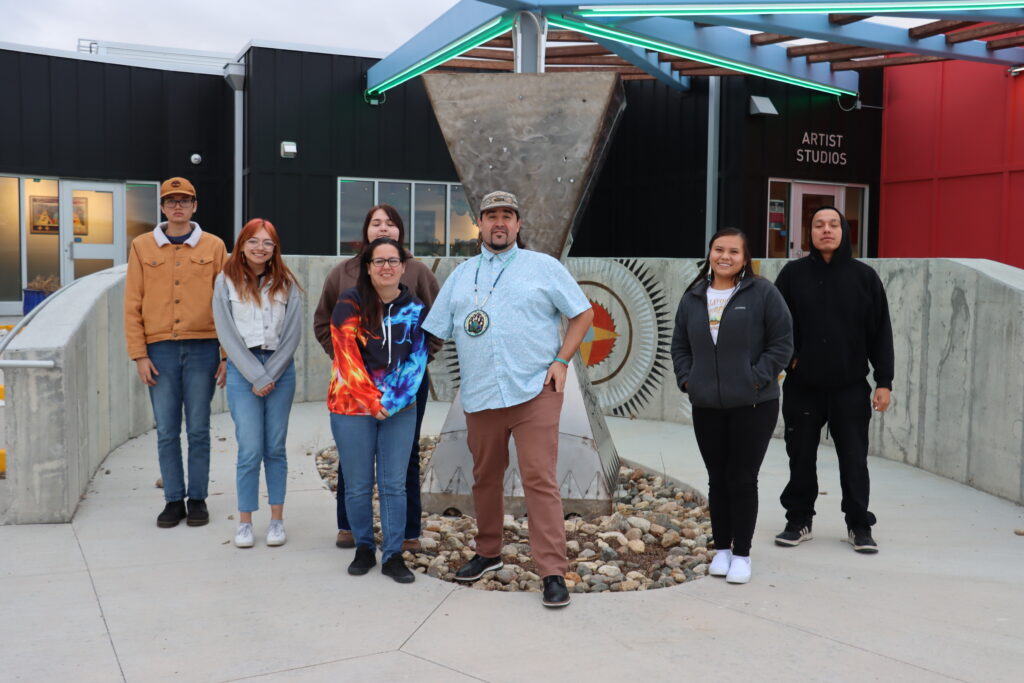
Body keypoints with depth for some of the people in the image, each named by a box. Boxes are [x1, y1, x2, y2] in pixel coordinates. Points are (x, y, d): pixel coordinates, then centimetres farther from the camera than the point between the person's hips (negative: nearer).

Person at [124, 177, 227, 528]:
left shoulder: (214, 246, 4)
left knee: (198, 430, 5)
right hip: (160, 349, 1)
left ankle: (197, 499, 16)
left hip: (202, 348, -1)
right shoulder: (142, 246, 6)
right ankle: (174, 500, 17)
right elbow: (132, 304, 5)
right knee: (166, 431, 6)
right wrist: (139, 354, -2)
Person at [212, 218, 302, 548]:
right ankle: (245, 522, 7)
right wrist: (256, 376, -8)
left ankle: (277, 519, 14)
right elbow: (227, 334, -3)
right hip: (242, 370, -1)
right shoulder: (226, 282, 2)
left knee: (275, 448, 6)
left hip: (280, 370, 1)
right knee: (250, 450, -5)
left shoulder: (286, 283, 5)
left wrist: (271, 374, -6)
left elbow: (293, 334, 2)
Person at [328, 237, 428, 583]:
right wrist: (370, 400, -14)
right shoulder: (351, 303, -4)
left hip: (399, 410, 2)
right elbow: (346, 354, -9)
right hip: (352, 406, -2)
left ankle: (393, 555, 13)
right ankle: (364, 548, 24)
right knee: (358, 486, 6)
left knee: (394, 485, 3)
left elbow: (416, 359, 1)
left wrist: (392, 402, -11)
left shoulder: (415, 309, 4)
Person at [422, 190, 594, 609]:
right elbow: (432, 331, 15)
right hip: (480, 397, 4)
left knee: (540, 480, -8)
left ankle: (553, 573, -4)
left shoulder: (542, 267, 5)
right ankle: (487, 554, 32)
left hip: (534, 392, -4)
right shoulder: (461, 275, 15)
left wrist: (562, 360, -2)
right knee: (485, 478, 14)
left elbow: (583, 313, 7)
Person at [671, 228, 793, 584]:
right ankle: (722, 548, 25)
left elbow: (782, 342, -5)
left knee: (743, 480, 1)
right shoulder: (693, 297, 8)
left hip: (753, 406, -4)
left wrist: (757, 378, -12)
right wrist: (686, 379, 2)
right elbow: (680, 345, 15)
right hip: (706, 406, 4)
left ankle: (741, 554, 15)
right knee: (717, 480, 12)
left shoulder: (762, 293, -5)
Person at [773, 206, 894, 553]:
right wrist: (786, 356, -6)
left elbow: (880, 332, 2)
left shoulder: (864, 276, 2)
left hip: (850, 387, -1)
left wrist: (884, 381, -1)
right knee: (801, 457, 9)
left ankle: (859, 525, 18)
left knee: (854, 459, 5)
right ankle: (799, 521, 22)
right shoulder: (793, 274, 2)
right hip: (801, 386, 1)